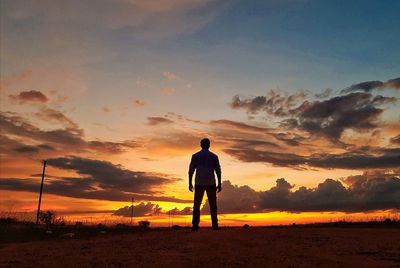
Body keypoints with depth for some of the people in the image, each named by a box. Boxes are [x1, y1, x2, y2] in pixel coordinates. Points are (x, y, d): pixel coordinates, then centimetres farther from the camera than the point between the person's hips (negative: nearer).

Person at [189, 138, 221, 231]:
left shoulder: (195, 156, 5)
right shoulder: (214, 156, 5)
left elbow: (191, 170, 2)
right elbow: (218, 171, 2)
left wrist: (190, 183, 7)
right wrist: (219, 184, 6)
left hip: (199, 184, 0)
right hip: (211, 183, 0)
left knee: (197, 205, 4)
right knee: (213, 205, 5)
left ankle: (195, 225, -2)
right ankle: (214, 225, -1)